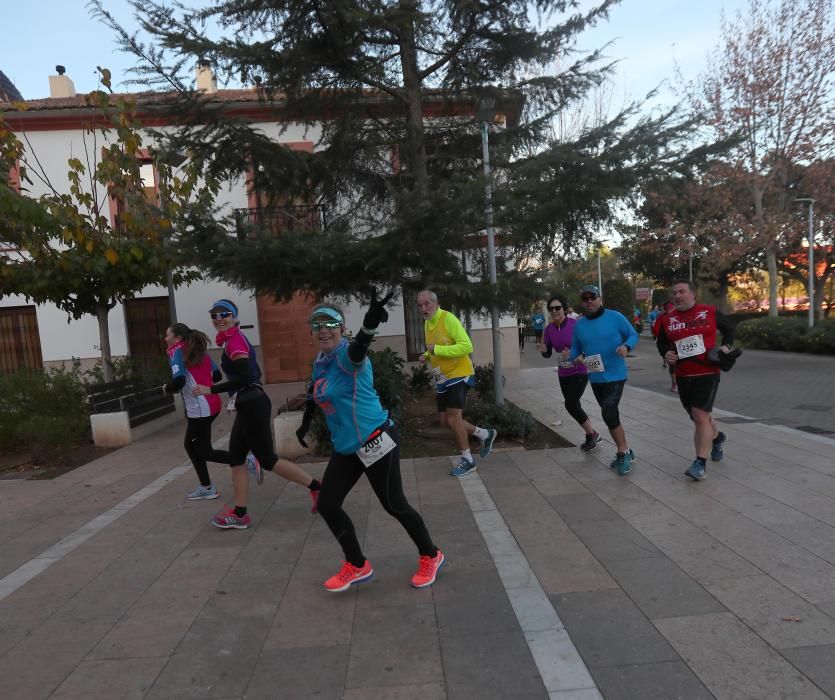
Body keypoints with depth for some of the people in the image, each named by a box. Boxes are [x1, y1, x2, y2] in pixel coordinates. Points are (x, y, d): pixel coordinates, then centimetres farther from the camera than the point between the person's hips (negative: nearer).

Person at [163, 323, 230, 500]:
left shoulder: (176, 352, -9)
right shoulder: (199, 351, 13)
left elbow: (179, 380, -23)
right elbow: (217, 375, 13)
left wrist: (167, 389, -4)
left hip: (199, 409, -8)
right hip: (211, 404, 8)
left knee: (203, 451, 4)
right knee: (190, 445, 19)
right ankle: (206, 487, 23)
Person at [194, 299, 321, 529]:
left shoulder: (235, 340, -13)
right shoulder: (234, 339, 16)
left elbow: (244, 378, -23)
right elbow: (253, 373, 20)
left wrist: (210, 390, -20)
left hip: (252, 406, -10)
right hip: (248, 406, 10)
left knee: (267, 459, -3)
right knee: (236, 458, 11)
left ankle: (316, 487, 6)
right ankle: (240, 514, 16)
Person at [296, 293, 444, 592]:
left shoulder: (347, 355, -19)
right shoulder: (320, 361, 7)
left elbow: (358, 347, -44)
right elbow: (316, 391, 25)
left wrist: (370, 322, -65)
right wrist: (305, 424, 37)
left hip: (375, 441, -8)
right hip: (345, 448, 9)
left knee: (394, 505, 1)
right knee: (327, 505, 8)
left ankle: (431, 557, 27)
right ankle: (358, 567, 26)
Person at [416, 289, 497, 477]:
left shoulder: (448, 319, -18)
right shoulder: (427, 323, 8)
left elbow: (467, 346, -24)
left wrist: (437, 349, -28)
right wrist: (426, 356, 1)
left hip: (458, 374, -9)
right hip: (442, 378, 9)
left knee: (453, 419, -9)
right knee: (445, 420, 10)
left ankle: (467, 460, 9)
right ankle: (485, 434, 28)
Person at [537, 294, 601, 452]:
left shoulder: (575, 325, -18)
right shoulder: (549, 329, -3)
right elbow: (548, 354, 4)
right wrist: (543, 350, -18)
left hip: (580, 371, -6)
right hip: (563, 374, 6)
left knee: (570, 405, -12)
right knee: (573, 406, 13)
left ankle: (592, 434, 11)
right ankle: (592, 434, 34)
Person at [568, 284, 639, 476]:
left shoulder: (615, 317, -8)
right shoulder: (579, 325, 4)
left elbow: (633, 335, 0)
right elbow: (575, 349, 11)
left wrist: (626, 346, -20)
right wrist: (576, 357, -11)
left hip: (615, 375, -5)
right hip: (595, 378, 6)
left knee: (609, 413, -18)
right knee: (610, 415, 15)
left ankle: (623, 453, 2)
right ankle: (624, 452, 32)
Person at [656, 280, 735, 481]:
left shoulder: (709, 312, -4)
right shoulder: (668, 319, 3)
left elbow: (729, 327, 13)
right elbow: (661, 342, 17)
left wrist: (726, 346, -4)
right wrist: (666, 353, -4)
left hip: (707, 373, -4)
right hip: (683, 376, 4)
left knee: (700, 416, -12)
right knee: (699, 417, 17)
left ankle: (701, 463, -5)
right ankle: (717, 437, 49)